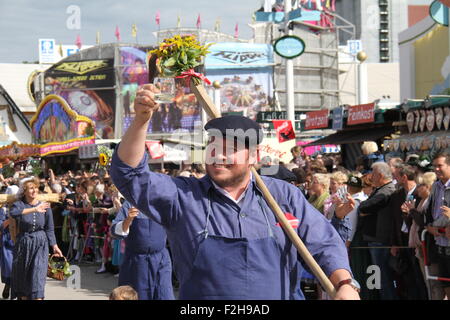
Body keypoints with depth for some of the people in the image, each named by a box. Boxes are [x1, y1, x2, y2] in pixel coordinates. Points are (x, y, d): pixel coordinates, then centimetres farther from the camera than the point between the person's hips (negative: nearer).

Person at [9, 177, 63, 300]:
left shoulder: (45, 207, 1)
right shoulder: (19, 204, -4)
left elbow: (49, 229, 7)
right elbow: (13, 212, -29)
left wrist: (55, 246, 0)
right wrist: (34, 209, -32)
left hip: (40, 245, 0)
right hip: (23, 244, 0)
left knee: (38, 276, -10)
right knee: (22, 276, 8)